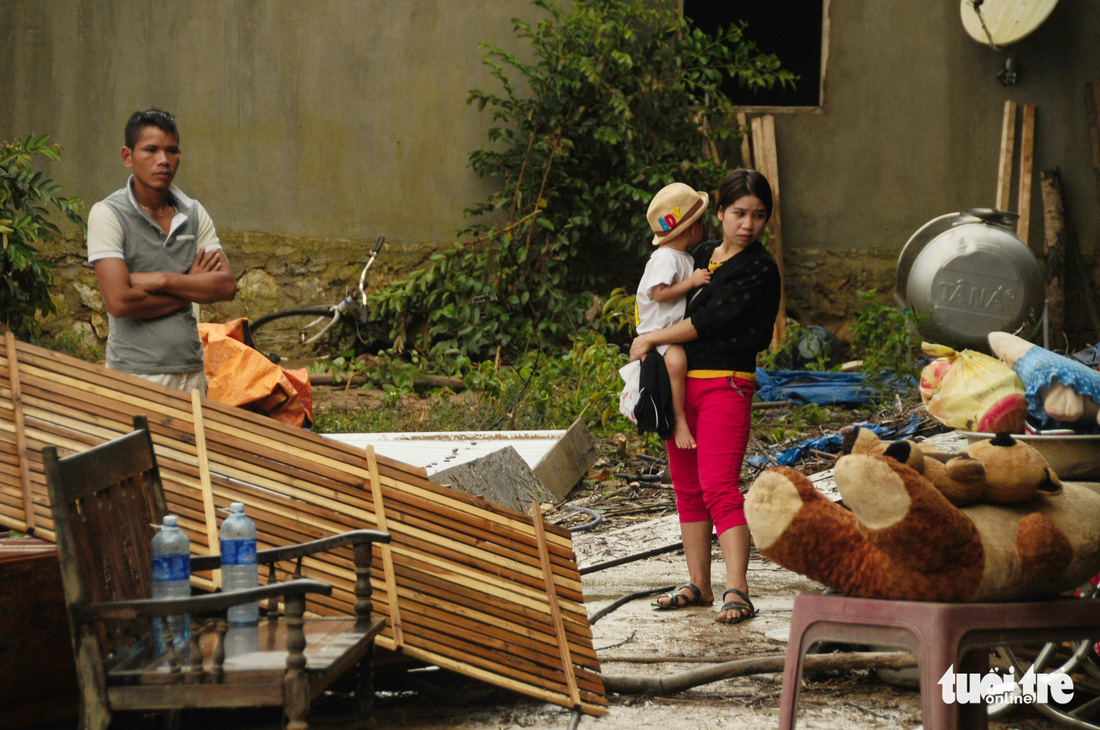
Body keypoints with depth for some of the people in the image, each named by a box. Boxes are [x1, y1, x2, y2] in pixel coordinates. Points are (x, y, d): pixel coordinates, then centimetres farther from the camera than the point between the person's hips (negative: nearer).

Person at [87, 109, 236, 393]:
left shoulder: (193, 214, 10)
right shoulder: (107, 215, -5)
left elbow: (227, 286, 0)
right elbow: (119, 301, -16)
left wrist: (160, 280, -11)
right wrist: (191, 288, -5)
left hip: (191, 369, 5)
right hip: (135, 373, -5)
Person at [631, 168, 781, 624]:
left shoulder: (759, 269, -9)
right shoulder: (702, 255, 14)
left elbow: (709, 321, -16)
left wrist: (651, 340, -9)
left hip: (726, 384, -7)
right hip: (680, 381, 8)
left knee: (719, 487, -16)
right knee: (687, 486, 10)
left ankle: (736, 591, -19)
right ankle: (698, 583, 18)